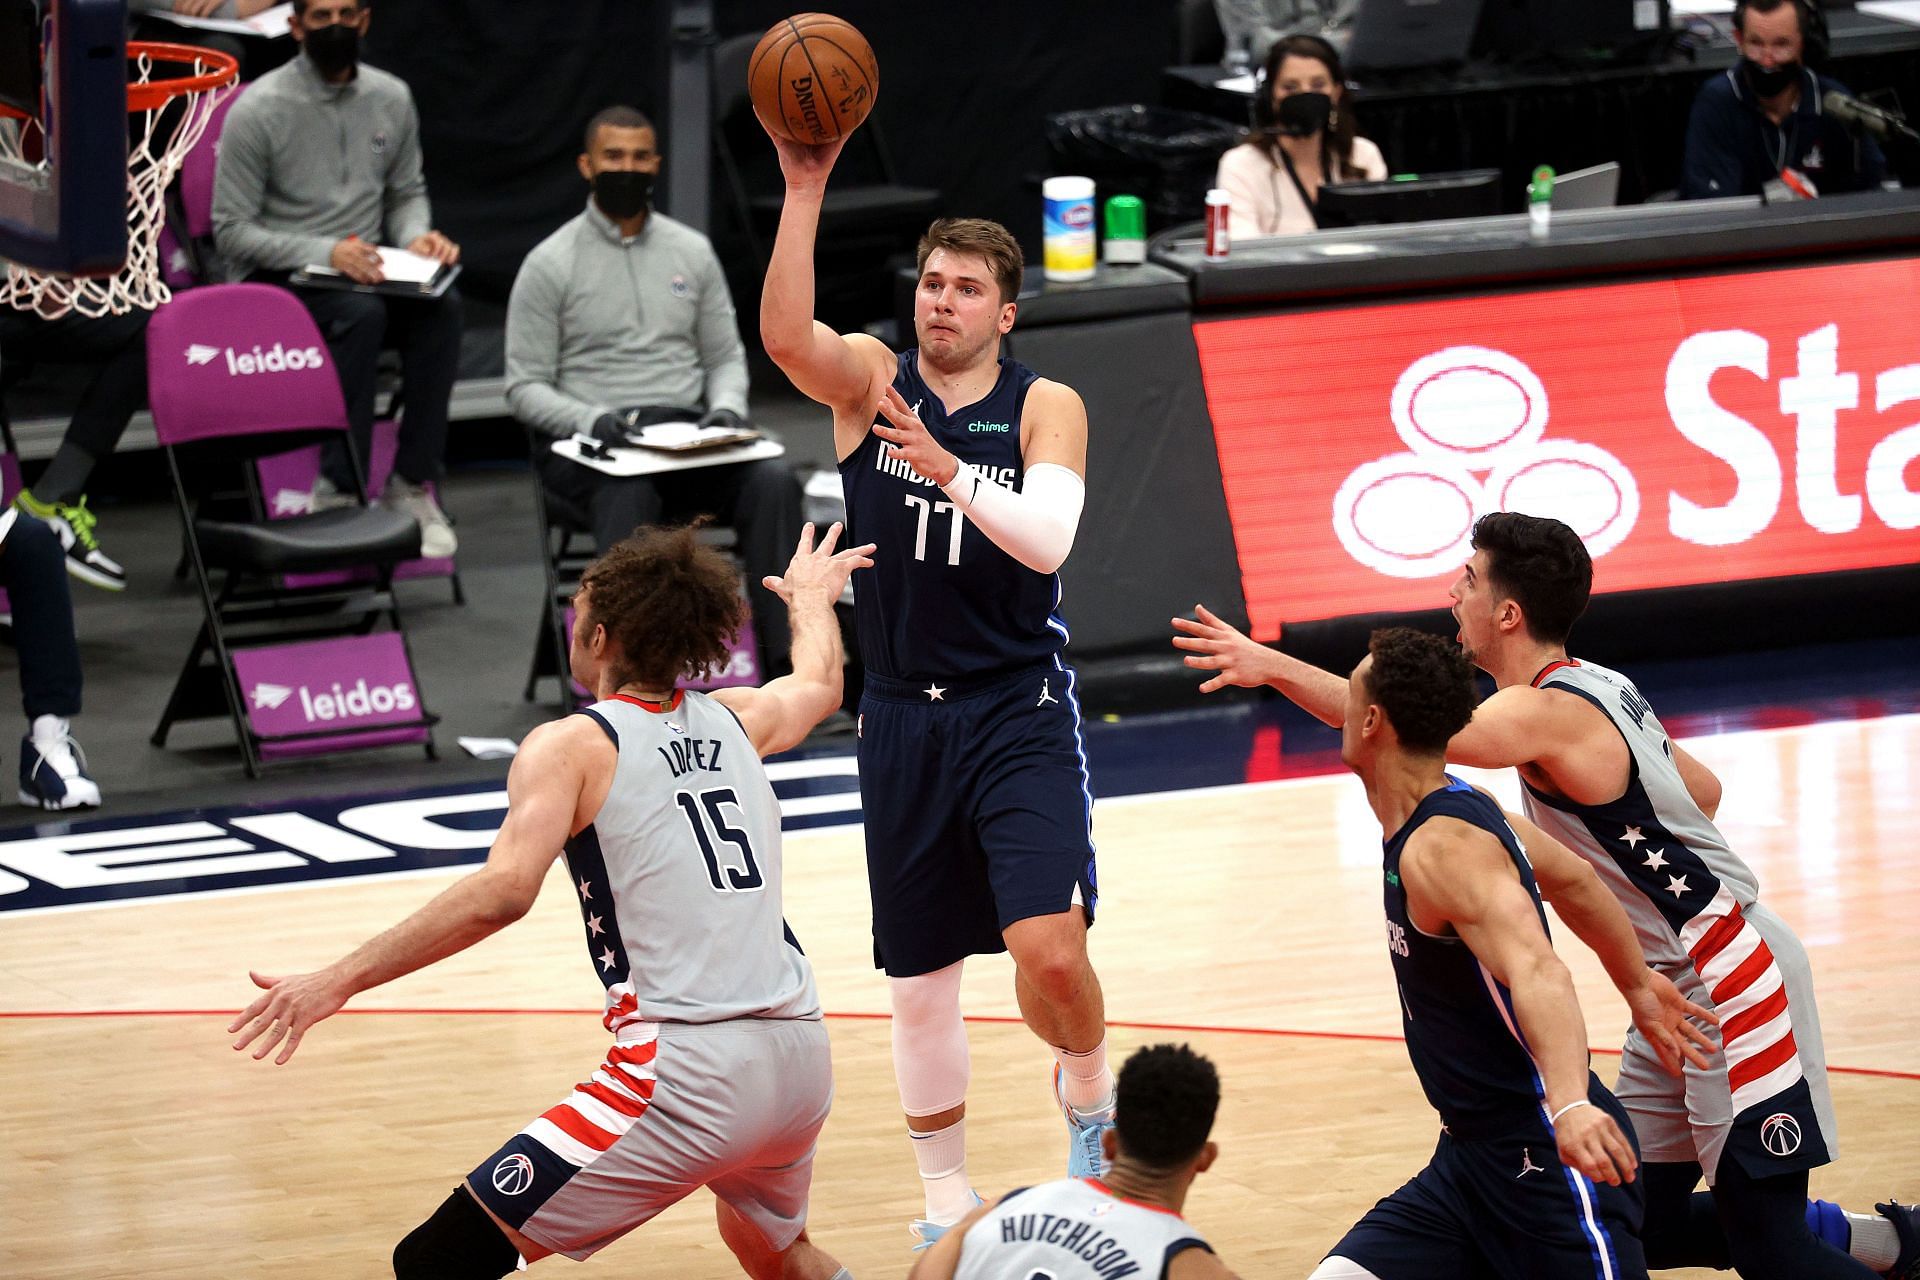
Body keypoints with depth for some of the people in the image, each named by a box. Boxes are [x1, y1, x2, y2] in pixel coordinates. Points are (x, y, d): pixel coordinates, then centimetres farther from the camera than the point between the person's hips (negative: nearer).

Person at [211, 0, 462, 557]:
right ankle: (338, 488, -30)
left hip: (362, 274, 5)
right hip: (276, 282, -5)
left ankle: (413, 485, -23)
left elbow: (406, 193, 21)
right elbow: (231, 232, -10)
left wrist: (417, 237, -4)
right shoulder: (259, 109, -9)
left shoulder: (391, 98, 7)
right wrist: (325, 254, -23)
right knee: (361, 312, -36)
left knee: (441, 306, -26)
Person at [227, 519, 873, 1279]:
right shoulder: (735, 723, 17)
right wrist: (811, 599, 64)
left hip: (687, 1070, -7)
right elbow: (818, 685, 41)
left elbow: (502, 893, -17)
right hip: (800, 1056, 7)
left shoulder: (571, 749, -1)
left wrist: (340, 980, -17)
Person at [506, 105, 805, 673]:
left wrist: (727, 408, -8)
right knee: (629, 496, -40)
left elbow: (726, 356, 16)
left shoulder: (692, 252, 13)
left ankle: (783, 661, -29)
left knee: (773, 479, -27)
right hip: (587, 445, -4)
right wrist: (591, 419, -21)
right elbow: (525, 387, -1)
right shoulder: (549, 264, 1)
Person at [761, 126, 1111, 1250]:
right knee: (920, 982, 9)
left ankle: (1091, 1093, 14)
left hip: (1019, 707, -2)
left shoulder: (1046, 407, -2)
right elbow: (784, 332, -22)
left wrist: (947, 470, -33)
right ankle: (948, 1203, 26)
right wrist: (804, 189, -30)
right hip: (905, 720, 2)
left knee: (1049, 950, -19)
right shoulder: (868, 379, 0)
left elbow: (1047, 536, -19)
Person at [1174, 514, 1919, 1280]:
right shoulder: (1595, 688, 10)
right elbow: (1703, 790, 22)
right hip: (1681, 987, 10)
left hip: (1733, 979, -10)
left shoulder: (1550, 713, -21)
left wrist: (1275, 668, -42)